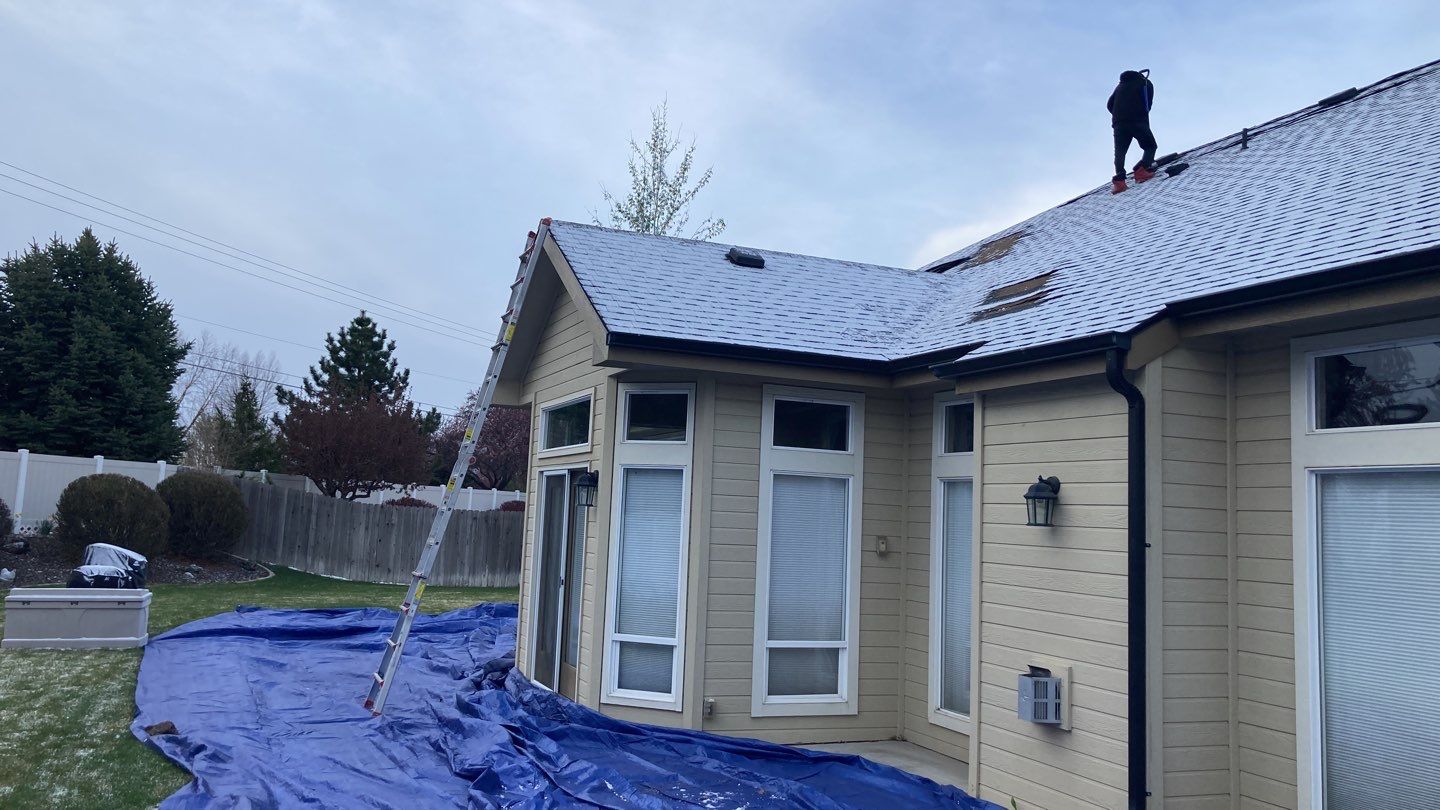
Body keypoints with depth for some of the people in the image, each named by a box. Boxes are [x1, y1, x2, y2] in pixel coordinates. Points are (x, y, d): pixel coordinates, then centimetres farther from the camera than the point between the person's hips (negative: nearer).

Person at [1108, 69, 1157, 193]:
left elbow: (1109, 105, 20)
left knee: (1119, 153, 1)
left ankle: (1119, 180, -21)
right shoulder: (1146, 84, 17)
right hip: (1138, 122, -3)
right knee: (1150, 146, 11)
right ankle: (1141, 170, -14)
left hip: (1119, 123, 3)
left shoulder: (1120, 86, 28)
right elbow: (1148, 104, 9)